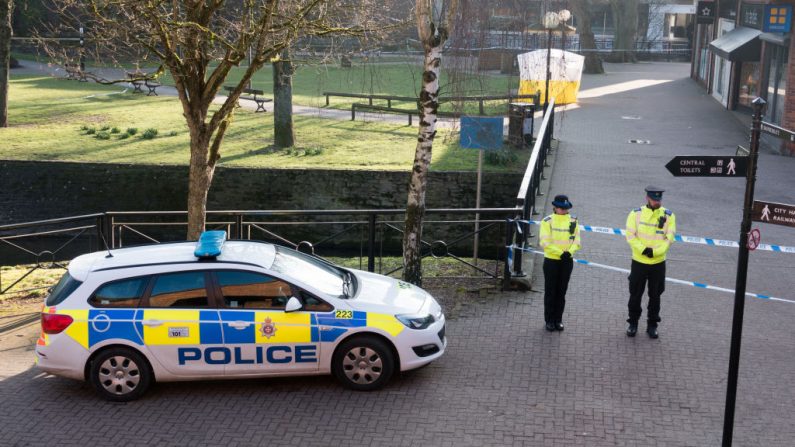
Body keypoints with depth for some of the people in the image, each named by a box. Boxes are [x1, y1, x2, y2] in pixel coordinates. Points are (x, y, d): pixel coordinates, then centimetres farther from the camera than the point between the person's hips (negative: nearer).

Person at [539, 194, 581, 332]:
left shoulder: (573, 221, 3)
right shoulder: (547, 221, -9)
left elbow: (577, 240, 2)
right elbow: (544, 242, -14)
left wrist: (569, 252, -16)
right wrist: (560, 253, -20)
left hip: (567, 261, 3)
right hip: (551, 260, -3)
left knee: (561, 291, 11)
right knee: (550, 291, 4)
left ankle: (558, 319, 21)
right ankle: (549, 320, 14)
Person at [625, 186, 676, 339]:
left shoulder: (668, 215, -3)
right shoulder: (636, 213, -5)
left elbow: (669, 238, -7)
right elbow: (631, 236, -9)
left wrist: (655, 251, -20)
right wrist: (644, 250, -22)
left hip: (658, 263, 1)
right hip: (639, 262, -1)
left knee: (655, 296, 11)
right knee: (635, 294, 9)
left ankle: (652, 325, 24)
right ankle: (633, 323, 24)